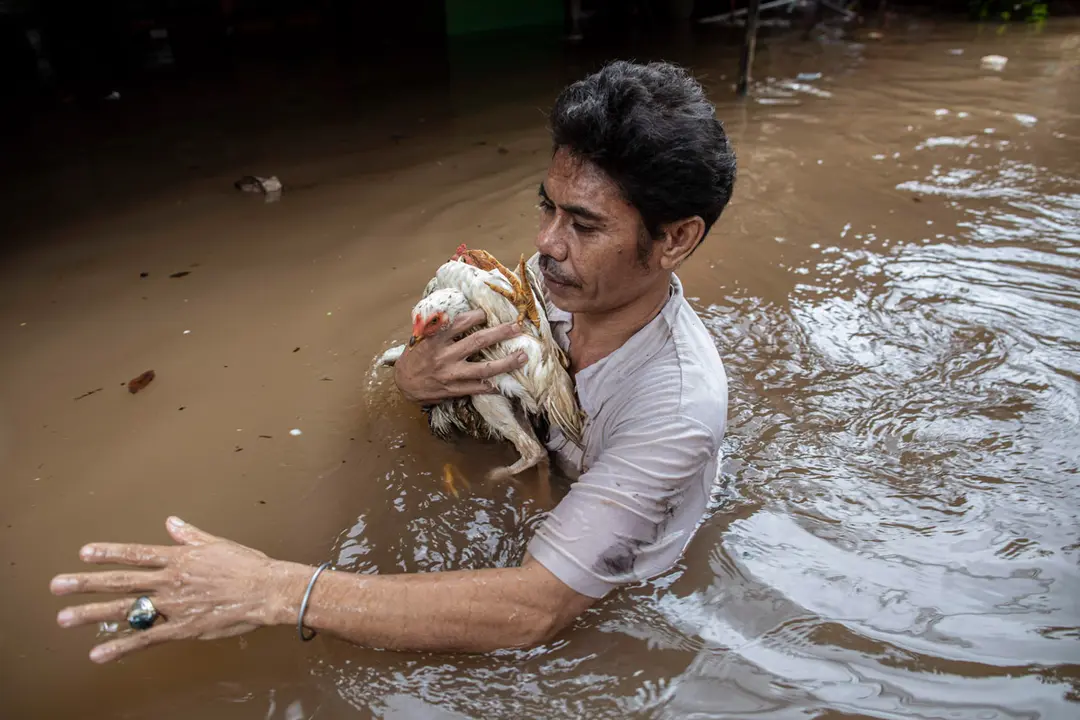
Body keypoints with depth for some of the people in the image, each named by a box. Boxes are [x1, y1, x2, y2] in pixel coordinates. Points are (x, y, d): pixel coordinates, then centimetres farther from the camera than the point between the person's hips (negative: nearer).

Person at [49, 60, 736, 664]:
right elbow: (385, 384, -4)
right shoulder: (556, 280, -17)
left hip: (612, 609, -5)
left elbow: (533, 609, -38)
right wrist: (416, 373, -30)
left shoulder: (679, 400, -34)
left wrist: (279, 592, -38)